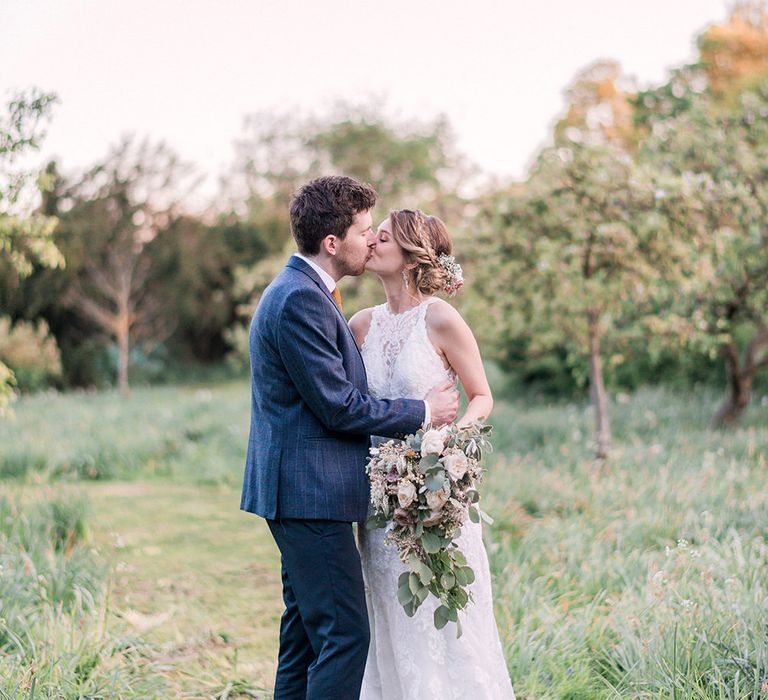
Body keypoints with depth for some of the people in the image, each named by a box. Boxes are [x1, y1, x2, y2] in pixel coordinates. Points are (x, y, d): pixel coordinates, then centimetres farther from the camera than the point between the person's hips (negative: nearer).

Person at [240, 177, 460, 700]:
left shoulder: (302, 291, 16)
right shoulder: (301, 299, -17)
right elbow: (337, 406, -18)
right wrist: (424, 412, -8)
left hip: (298, 492, 11)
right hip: (311, 494, -11)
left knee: (307, 631, 15)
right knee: (345, 634, -9)